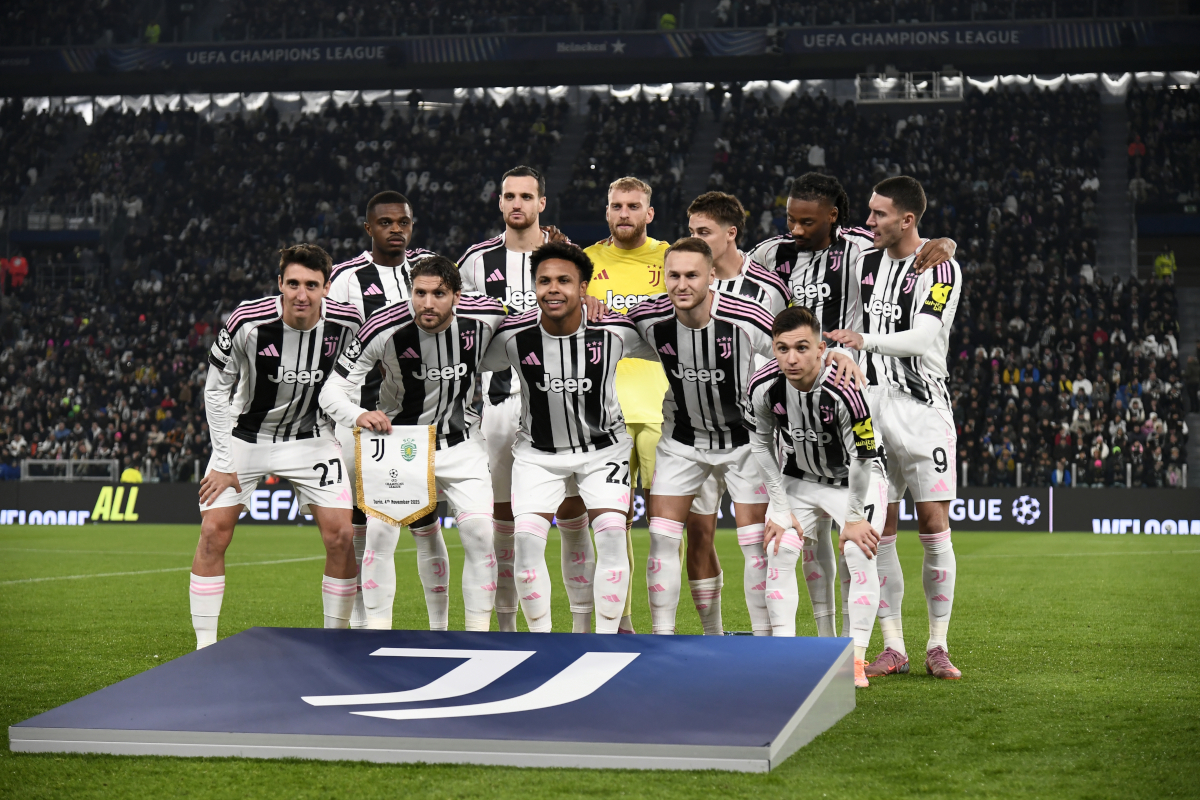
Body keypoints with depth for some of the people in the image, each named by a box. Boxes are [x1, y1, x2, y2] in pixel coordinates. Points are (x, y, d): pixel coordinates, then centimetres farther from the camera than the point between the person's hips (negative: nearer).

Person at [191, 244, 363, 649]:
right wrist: (224, 462, -12)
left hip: (309, 438, 2)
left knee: (341, 536, -8)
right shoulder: (248, 323, -24)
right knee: (214, 532, -10)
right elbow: (216, 390, -11)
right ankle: (205, 647, 0)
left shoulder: (346, 323, -18)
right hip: (245, 434, -1)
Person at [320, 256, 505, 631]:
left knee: (480, 535, -11)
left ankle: (477, 636, 2)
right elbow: (333, 390, -20)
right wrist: (358, 415, -36)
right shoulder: (385, 329, -23)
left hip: (460, 444, 2)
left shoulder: (485, 317, -17)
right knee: (379, 532, -16)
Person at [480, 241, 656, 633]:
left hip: (604, 447, 0)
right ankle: (540, 635, 4)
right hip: (538, 452, 1)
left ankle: (607, 636, -1)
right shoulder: (513, 335, -18)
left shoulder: (616, 330, -18)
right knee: (527, 541, -13)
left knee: (612, 536, -15)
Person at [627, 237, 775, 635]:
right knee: (662, 538, -4)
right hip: (681, 440, 2)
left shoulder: (748, 320, -24)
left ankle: (765, 639, 10)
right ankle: (662, 637, 7)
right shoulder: (648, 319, -18)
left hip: (745, 438, -2)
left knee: (757, 543, -3)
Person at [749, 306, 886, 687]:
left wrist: (854, 518, -14)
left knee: (859, 554, -18)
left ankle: (855, 659, -11)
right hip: (799, 480, 4)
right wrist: (781, 509, -5)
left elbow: (863, 459, -22)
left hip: (856, 480, -3)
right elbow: (761, 444, -3)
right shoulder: (764, 386, -21)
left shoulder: (844, 390, -35)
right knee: (779, 551, -12)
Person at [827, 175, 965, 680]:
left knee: (934, 527, -5)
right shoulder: (865, 264, 12)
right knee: (880, 529, 2)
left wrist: (868, 340, -33)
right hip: (871, 406, 5)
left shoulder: (940, 269, -6)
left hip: (922, 406, -5)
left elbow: (922, 337, -19)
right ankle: (893, 647, 8)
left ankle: (937, 647, 4)